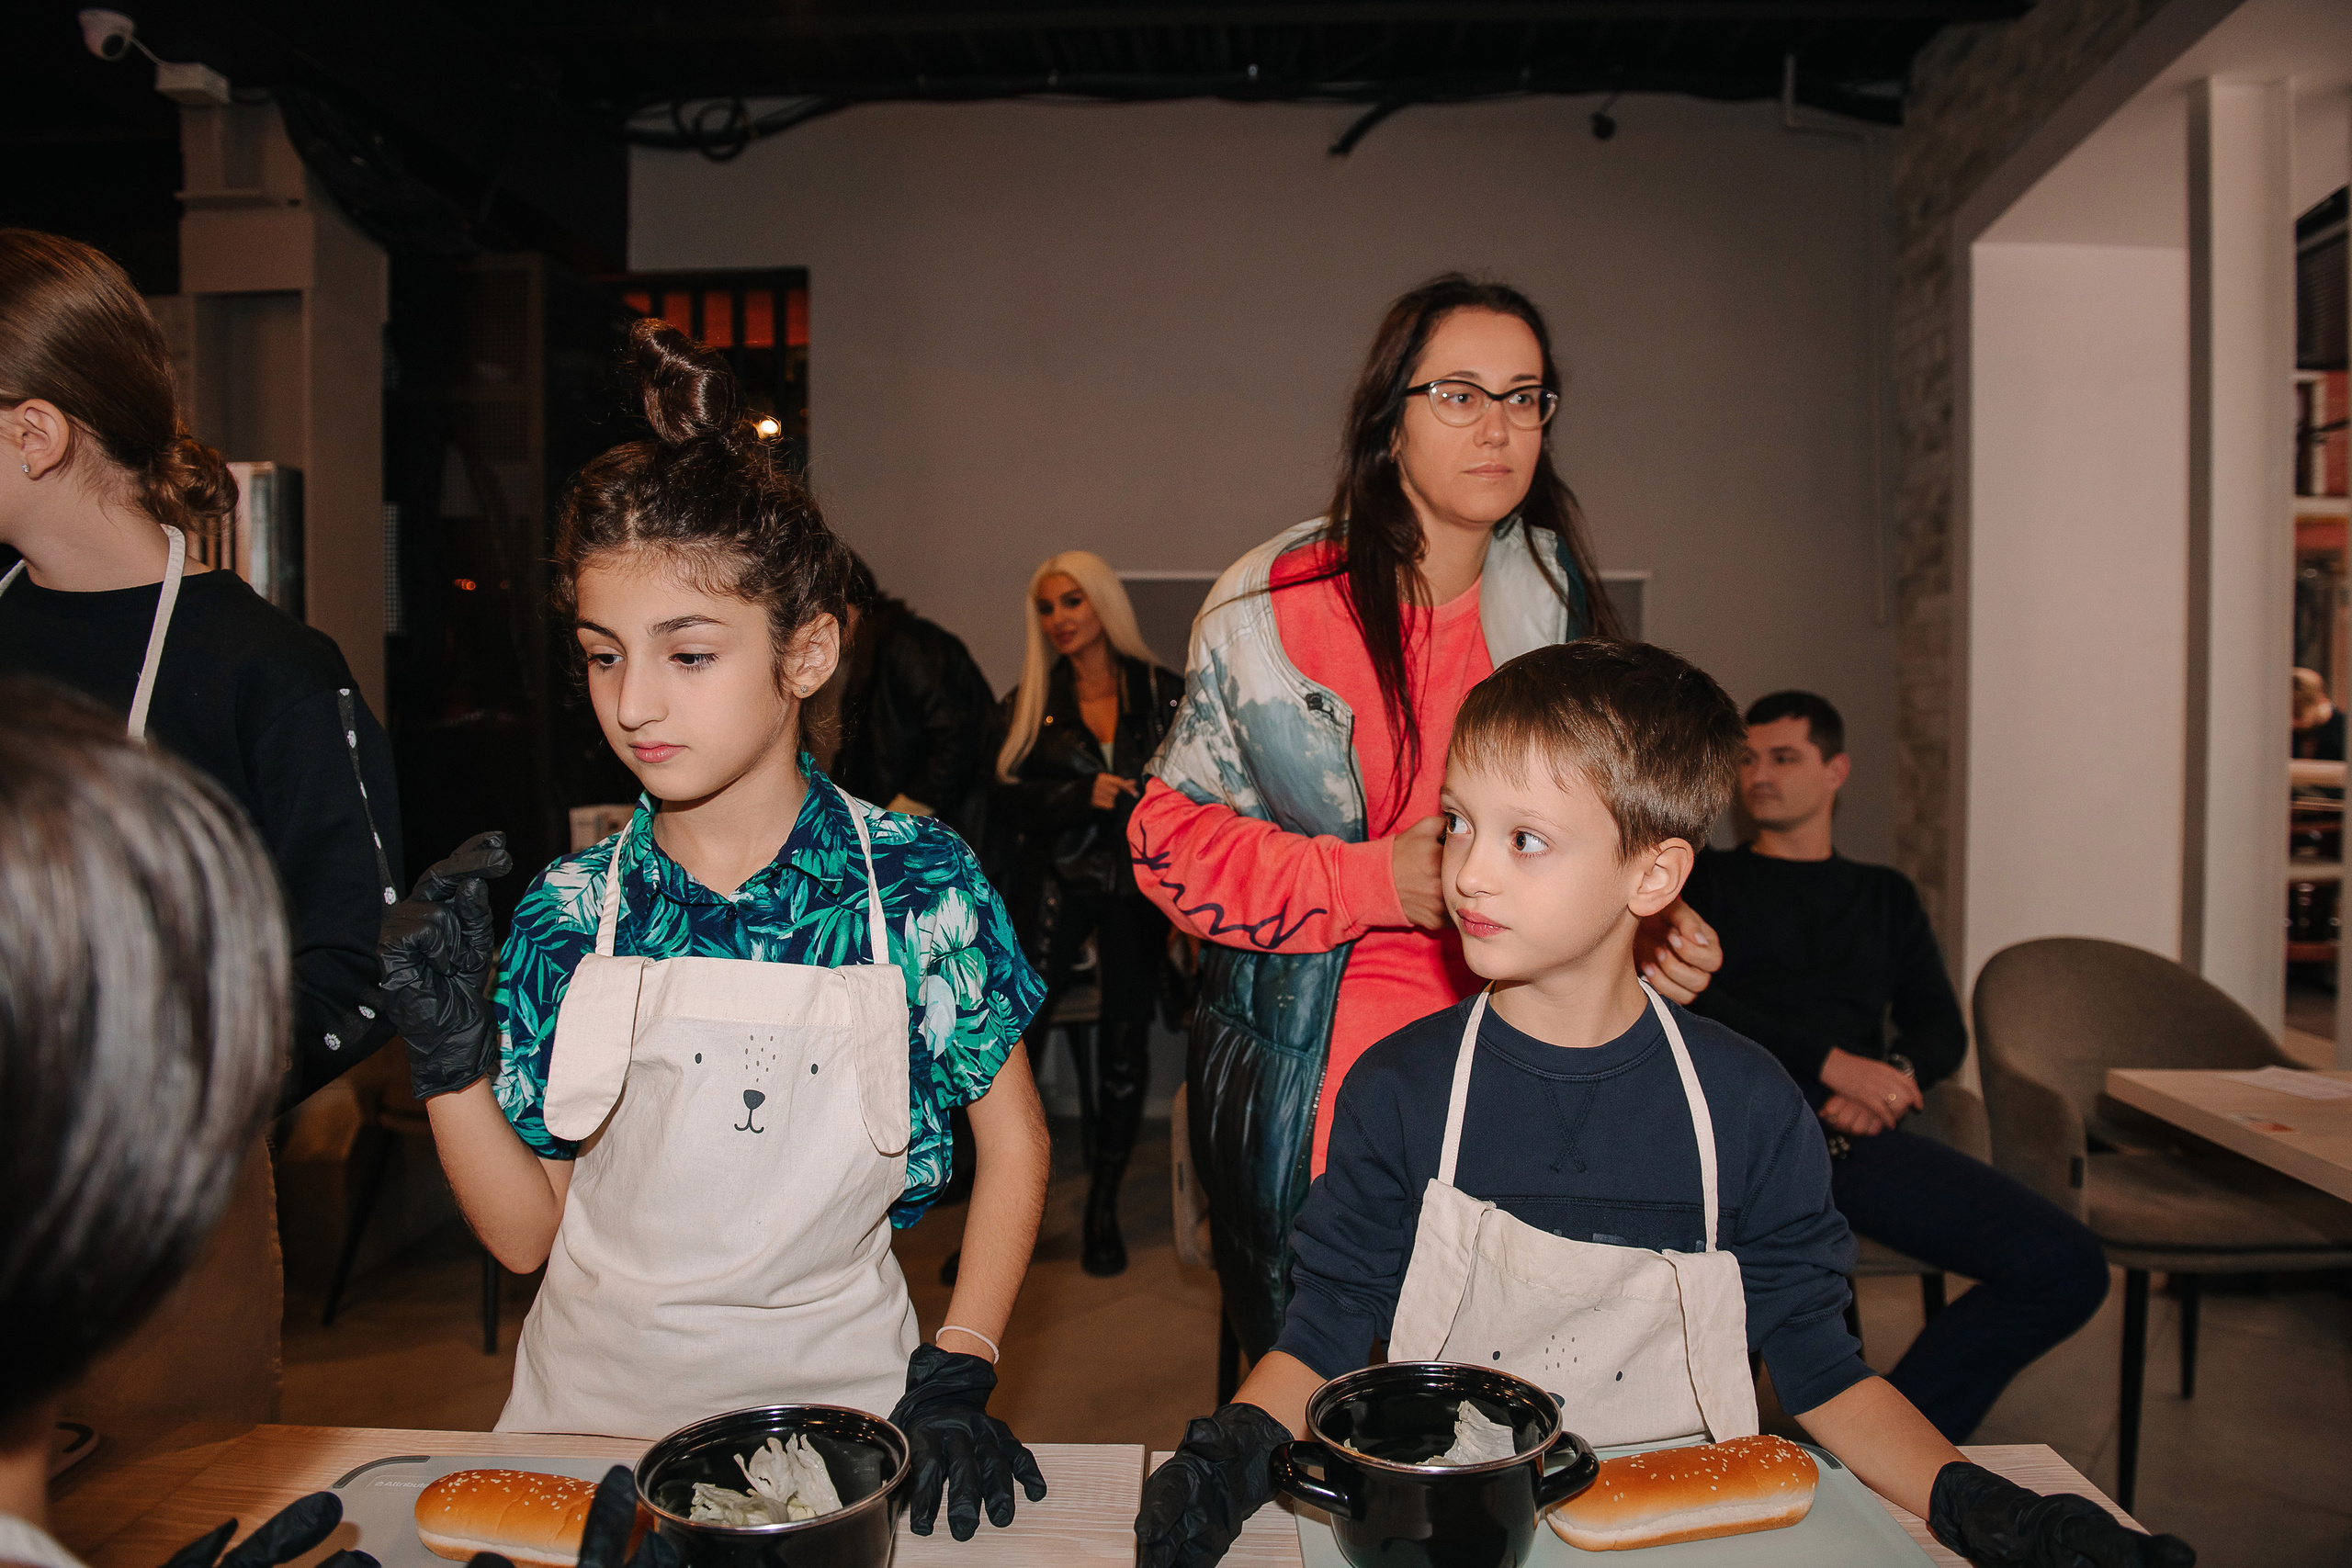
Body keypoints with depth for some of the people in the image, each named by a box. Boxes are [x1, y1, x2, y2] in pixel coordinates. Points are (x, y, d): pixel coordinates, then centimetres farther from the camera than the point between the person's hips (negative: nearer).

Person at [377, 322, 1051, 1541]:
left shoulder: (917, 880, -12)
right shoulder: (569, 912, -7)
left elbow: (1013, 1135, -2)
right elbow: (524, 1233, -2)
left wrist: (957, 1373, -8)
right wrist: (446, 1052, -16)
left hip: (834, 1392, -1)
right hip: (594, 1401, 1)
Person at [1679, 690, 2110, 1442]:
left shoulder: (1885, 894, 28)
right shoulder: (1702, 878, 18)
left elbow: (1942, 1029, 17)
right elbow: (1682, 999, 0)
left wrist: (1891, 1076, -7)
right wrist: (1830, 1063, -10)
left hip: (1860, 1139, 4)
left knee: (2068, 1265, -16)